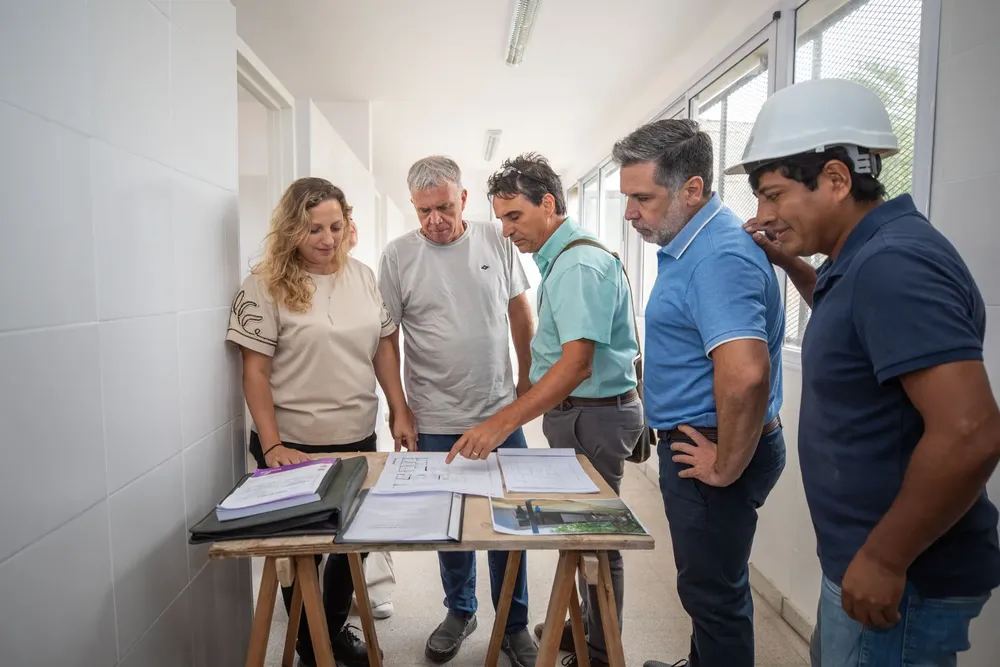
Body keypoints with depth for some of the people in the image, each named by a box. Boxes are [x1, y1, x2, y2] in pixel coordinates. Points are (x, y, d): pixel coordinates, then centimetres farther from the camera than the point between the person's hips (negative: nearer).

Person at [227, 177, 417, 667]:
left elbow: (383, 347, 8)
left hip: (358, 438, 5)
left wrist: (401, 412, 1)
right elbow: (254, 371, -11)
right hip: (295, 446, -4)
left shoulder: (362, 276, 4)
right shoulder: (265, 285, -10)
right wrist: (271, 445, -17)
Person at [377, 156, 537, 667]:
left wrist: (526, 377, 10)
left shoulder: (496, 241, 0)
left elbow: (520, 312, 10)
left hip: (501, 414, 1)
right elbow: (387, 339, -2)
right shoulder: (398, 255, -4)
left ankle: (514, 624, 29)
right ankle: (459, 611, 38)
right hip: (436, 422, -1)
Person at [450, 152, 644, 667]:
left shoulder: (579, 265, -21)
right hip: (580, 412, 10)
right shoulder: (561, 258, 12)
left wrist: (503, 422, -36)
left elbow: (577, 363, -31)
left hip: (592, 416, -10)